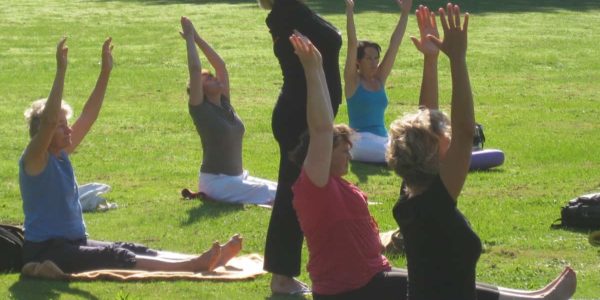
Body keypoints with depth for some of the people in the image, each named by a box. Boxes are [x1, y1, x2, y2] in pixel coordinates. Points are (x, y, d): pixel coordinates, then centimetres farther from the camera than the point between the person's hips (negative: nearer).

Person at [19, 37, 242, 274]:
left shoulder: (61, 154, 12)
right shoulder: (35, 160, -12)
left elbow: (88, 117, 13)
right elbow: (49, 120, -29)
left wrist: (105, 72, 7)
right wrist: (61, 71, -32)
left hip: (73, 245, 10)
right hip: (44, 251, -10)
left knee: (132, 251, -5)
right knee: (113, 257, -23)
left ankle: (202, 262, -17)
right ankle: (192, 266, -37)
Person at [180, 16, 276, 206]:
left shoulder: (224, 104, 10)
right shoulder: (200, 109, -9)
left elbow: (220, 65, 9)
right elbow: (194, 69, -18)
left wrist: (198, 38, 7)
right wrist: (189, 38, -10)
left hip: (238, 176, 8)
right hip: (216, 181, -8)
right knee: (272, 195, -18)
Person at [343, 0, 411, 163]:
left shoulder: (379, 79, 12)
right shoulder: (353, 80, -2)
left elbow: (394, 44, 10)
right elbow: (352, 44, -12)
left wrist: (404, 14, 7)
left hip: (383, 140, 7)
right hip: (361, 142, -7)